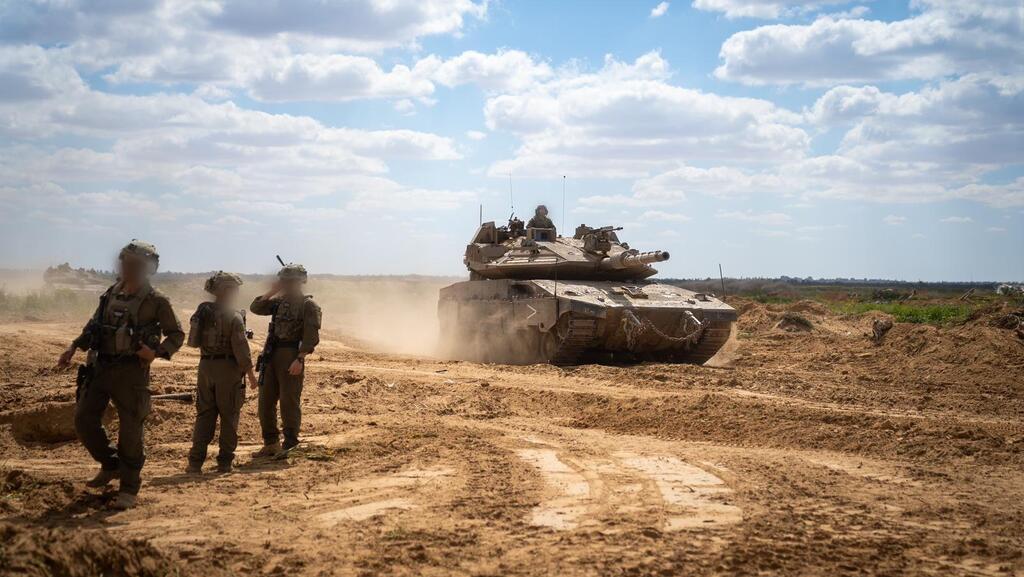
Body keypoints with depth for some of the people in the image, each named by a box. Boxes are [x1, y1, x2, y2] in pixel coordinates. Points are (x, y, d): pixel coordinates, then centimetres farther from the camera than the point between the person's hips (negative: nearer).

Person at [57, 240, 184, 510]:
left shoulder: (156, 301, -8)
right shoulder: (111, 293, 8)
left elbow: (176, 334, -2)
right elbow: (93, 325, 21)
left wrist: (157, 352, -18)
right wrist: (74, 348, 12)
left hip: (131, 371, -6)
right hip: (99, 367, 6)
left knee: (130, 431, -2)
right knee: (84, 419, 3)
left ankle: (129, 489, 10)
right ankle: (110, 465, 25)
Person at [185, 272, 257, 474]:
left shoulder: (203, 311, 5)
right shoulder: (234, 316, -13)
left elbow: (195, 340, 12)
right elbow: (241, 347, -15)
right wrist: (250, 373, -8)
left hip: (205, 366, 5)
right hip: (228, 368, -5)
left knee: (204, 414, 10)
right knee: (229, 416, 6)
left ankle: (195, 462, 4)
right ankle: (224, 462, 8)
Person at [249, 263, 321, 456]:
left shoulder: (308, 305, -7)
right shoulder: (279, 301, 15)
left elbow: (311, 336, -14)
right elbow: (256, 308, 13)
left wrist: (300, 359, -22)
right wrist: (271, 291, 3)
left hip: (291, 356, -7)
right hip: (271, 354, 7)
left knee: (289, 401, -5)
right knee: (265, 400, 9)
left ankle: (290, 446, 3)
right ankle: (271, 444, 20)